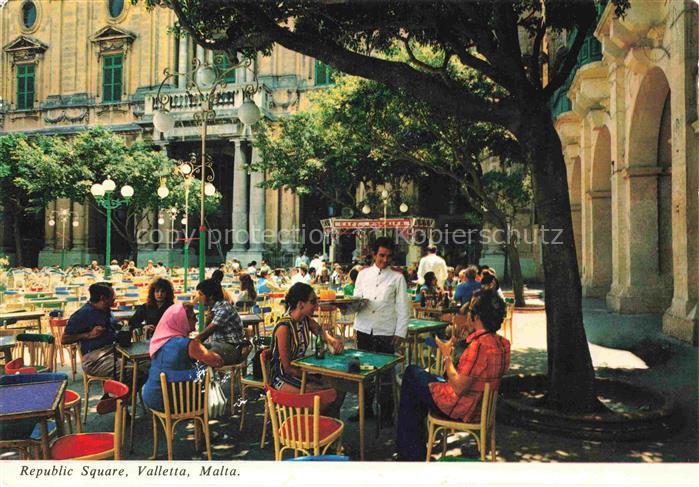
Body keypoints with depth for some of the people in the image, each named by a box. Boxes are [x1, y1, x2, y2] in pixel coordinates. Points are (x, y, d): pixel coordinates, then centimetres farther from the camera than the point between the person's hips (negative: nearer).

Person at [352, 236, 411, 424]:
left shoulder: (397, 278, 1)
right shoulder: (363, 274, 9)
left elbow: (403, 308, 0)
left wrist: (400, 333, -7)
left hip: (386, 332, -3)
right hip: (364, 329, 3)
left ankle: (386, 412, 19)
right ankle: (366, 407, 28)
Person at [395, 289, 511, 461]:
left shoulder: (479, 345, -30)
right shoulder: (502, 343, -1)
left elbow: (459, 388, -27)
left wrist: (446, 355, -15)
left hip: (461, 408, -9)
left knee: (411, 374, 13)